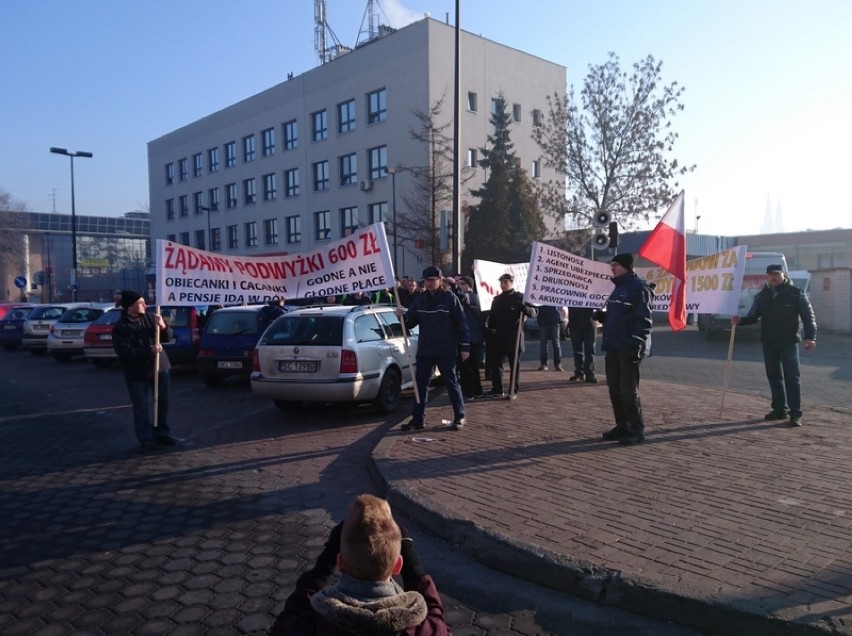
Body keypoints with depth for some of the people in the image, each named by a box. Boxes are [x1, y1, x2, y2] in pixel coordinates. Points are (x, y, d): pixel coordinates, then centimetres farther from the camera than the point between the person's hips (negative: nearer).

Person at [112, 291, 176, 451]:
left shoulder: (150, 318, -2)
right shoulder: (120, 328, -12)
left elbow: (168, 337, 5)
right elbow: (125, 353, -20)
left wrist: (163, 327, -17)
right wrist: (149, 351, -26)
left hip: (159, 367, 4)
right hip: (137, 373, -4)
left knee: (163, 403, 12)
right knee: (141, 408, 0)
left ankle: (162, 434, 25)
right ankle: (146, 440, 9)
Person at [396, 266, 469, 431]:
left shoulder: (449, 298, -6)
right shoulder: (419, 299, 7)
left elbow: (461, 323, -7)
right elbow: (411, 322, 8)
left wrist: (464, 347, -9)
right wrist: (403, 316, -15)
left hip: (446, 351, -5)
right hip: (424, 350, 5)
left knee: (451, 383, 5)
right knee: (420, 384, 5)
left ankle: (459, 417, 17)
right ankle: (418, 419, 12)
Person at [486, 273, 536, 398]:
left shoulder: (520, 297, -3)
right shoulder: (497, 299, 12)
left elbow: (533, 312, -8)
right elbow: (492, 317, 18)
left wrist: (524, 308, -28)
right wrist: (490, 329, 10)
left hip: (514, 337, -5)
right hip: (499, 336, 5)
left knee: (514, 364, 4)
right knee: (496, 363, 5)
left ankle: (514, 390, 12)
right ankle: (497, 389, 13)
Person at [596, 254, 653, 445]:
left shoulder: (638, 287, -12)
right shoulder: (619, 286, 18)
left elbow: (643, 319, -18)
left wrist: (637, 343, -23)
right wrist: (602, 316, 8)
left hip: (629, 348, -9)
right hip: (613, 347, 9)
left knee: (628, 390, -5)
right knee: (614, 388, 13)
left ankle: (637, 430, 6)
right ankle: (622, 426, 23)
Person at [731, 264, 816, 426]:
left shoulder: (796, 293, -3)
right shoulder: (761, 296, 9)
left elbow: (808, 316, -4)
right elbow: (753, 316, 9)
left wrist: (810, 337, -16)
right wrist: (740, 320, -12)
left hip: (789, 342, -4)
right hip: (768, 343, 5)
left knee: (792, 377, -6)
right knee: (774, 376, 10)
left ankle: (795, 413, -2)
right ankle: (779, 409, 20)